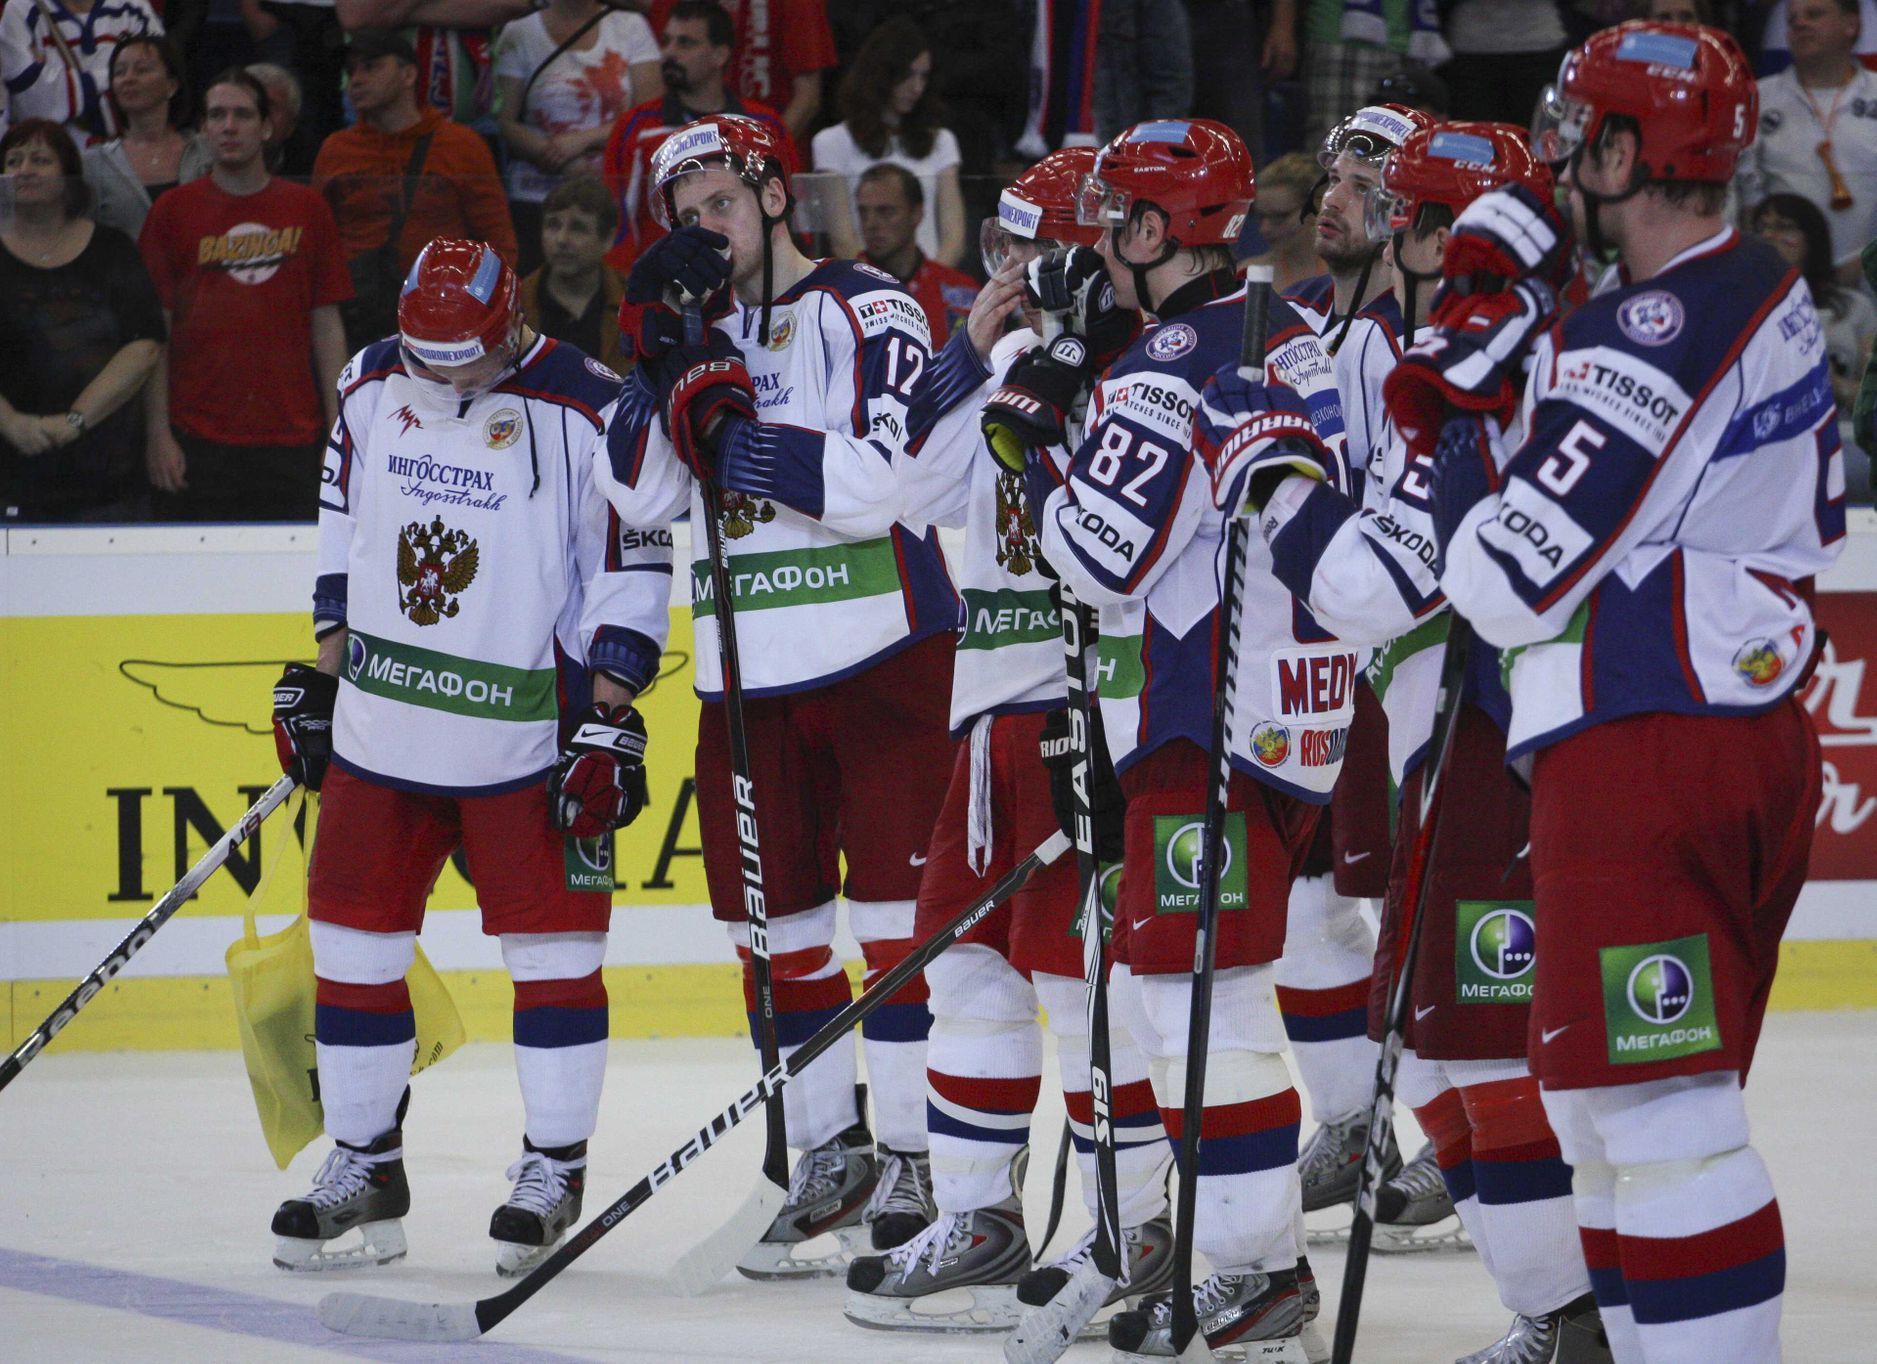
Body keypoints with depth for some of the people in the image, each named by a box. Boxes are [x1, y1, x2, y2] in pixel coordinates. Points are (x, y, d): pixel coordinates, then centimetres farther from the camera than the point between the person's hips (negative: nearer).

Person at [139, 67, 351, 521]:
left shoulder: (307, 209, 9)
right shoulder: (172, 211, 5)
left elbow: (327, 326, 10)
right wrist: (158, 432, -3)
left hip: (289, 437, 1)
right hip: (197, 439, -1)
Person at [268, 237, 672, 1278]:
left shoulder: (588, 410, -13)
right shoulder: (373, 385, 3)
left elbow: (633, 571, -9)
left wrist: (610, 724, -12)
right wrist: (320, 675, 15)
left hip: (525, 726, -4)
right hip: (380, 717, 5)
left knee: (552, 943, -1)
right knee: (354, 938, 6)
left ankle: (554, 1168, 11)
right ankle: (363, 1166, 17)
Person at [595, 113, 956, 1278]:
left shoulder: (869, 314, -6)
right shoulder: (696, 335, 13)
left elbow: (876, 483, -19)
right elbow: (639, 499, 1)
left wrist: (735, 433, -22)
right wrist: (660, 351, -9)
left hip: (880, 661, -6)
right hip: (749, 677, 6)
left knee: (898, 911, -5)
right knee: (777, 924, 8)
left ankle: (911, 1168, -3)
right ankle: (831, 1161, 17)